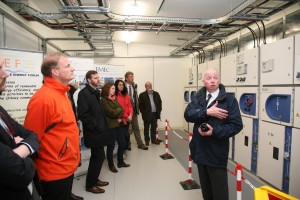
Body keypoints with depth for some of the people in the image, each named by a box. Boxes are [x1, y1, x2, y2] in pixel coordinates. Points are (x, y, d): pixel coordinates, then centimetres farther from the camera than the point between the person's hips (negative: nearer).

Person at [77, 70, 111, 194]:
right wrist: (95, 126, -17)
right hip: (94, 131, -9)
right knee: (99, 156, -2)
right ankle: (90, 184, 14)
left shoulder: (95, 92, 14)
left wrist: (102, 125, 10)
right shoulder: (84, 93, -14)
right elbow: (83, 114, -21)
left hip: (98, 130, 9)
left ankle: (94, 180, 33)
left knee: (96, 156, 17)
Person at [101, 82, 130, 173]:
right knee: (111, 146, 5)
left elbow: (121, 110, 6)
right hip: (110, 126, -8)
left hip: (117, 125, 8)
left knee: (122, 143, 14)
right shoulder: (103, 100, -11)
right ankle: (111, 165, 22)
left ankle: (120, 162, 31)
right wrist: (118, 109, -1)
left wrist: (119, 118, -12)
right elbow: (112, 113, -18)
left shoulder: (114, 99, 15)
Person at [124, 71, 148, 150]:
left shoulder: (134, 86, 5)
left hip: (133, 109, 4)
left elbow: (136, 97, 10)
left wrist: (136, 108, 5)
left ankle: (140, 144, 16)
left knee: (136, 127, 9)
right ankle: (127, 144, 25)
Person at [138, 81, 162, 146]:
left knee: (154, 128, 13)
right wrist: (143, 113, -10)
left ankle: (153, 139, 24)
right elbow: (140, 105, -6)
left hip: (155, 114, 4)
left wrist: (159, 111, 4)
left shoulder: (156, 94, 9)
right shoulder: (142, 95, -4)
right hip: (147, 115, -3)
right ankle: (147, 140, 20)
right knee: (146, 128, 7)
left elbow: (160, 102, 12)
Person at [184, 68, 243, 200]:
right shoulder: (198, 98, 4)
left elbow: (236, 125, -13)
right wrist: (207, 112, -24)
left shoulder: (229, 100, -8)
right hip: (200, 150, 5)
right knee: (205, 189, 23)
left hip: (217, 153, -4)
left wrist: (215, 131, -24)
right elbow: (188, 115, -11)